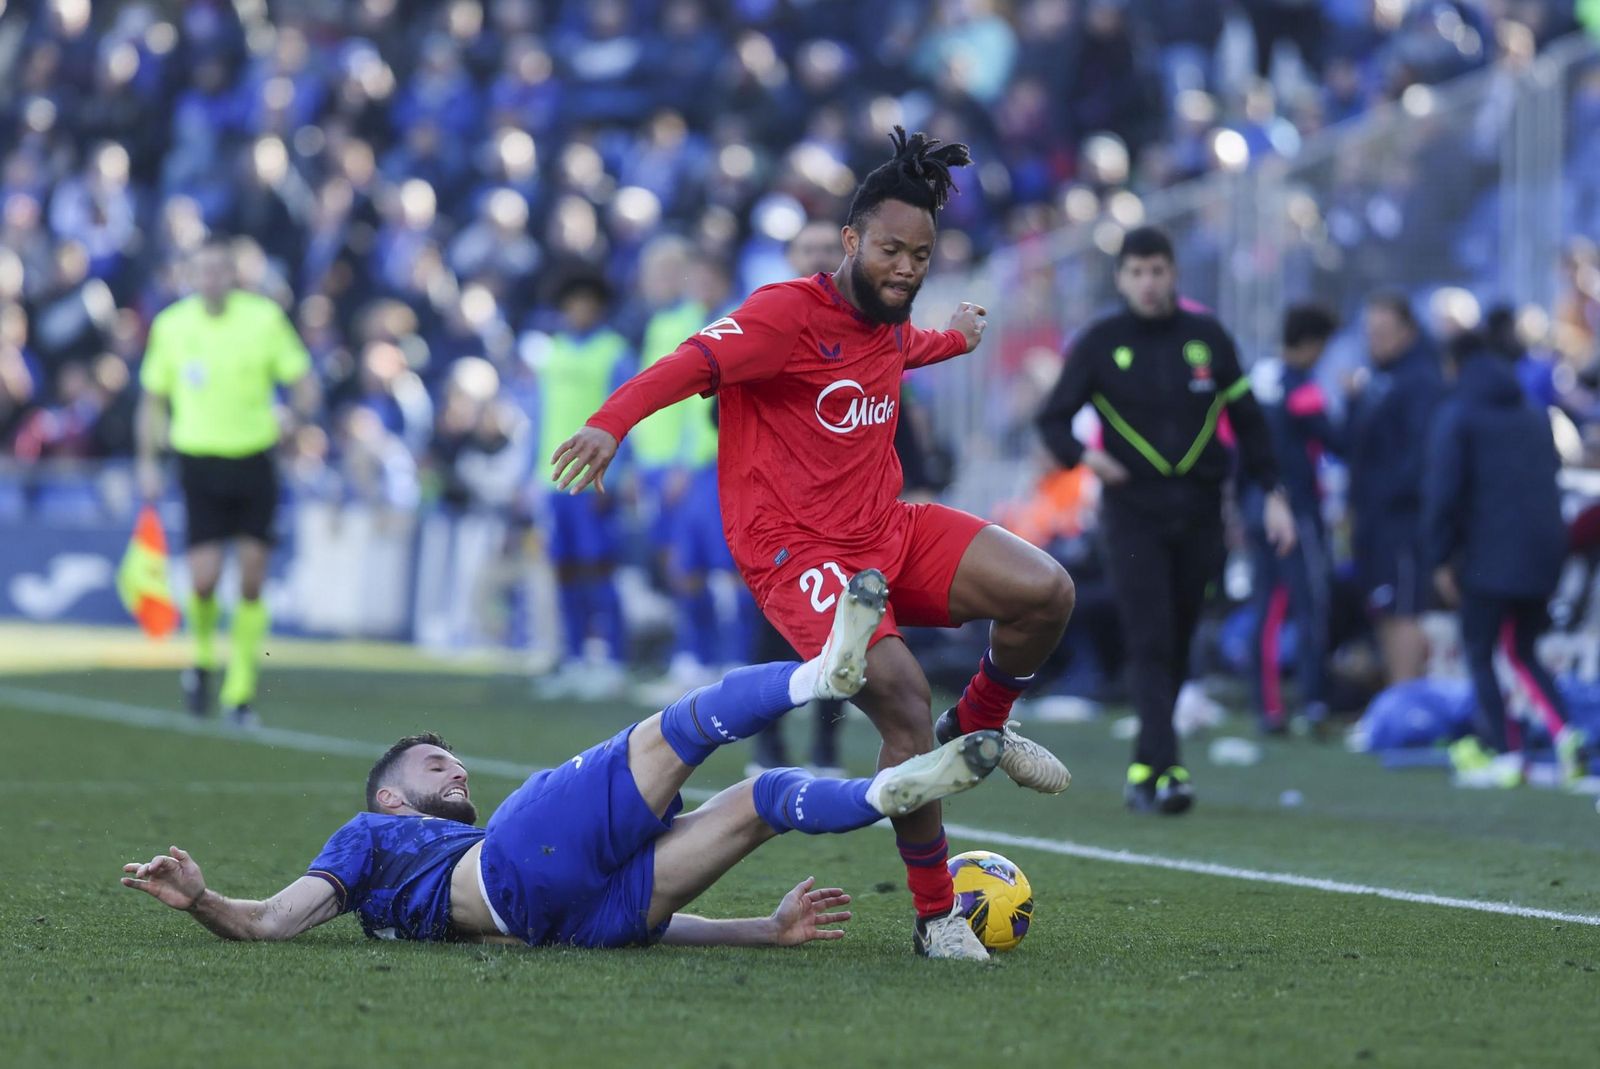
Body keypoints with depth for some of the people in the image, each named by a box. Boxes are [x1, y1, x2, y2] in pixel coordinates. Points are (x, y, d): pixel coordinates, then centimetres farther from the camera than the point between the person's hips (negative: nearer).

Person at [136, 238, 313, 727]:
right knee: (204, 579, -12)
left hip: (255, 462, 0)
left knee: (251, 584, -2)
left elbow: (300, 378, 2)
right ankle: (202, 656, 19)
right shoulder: (171, 326, 2)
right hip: (200, 462, 0)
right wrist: (148, 463, 7)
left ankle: (240, 691, 9)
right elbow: (153, 398, 12)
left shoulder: (264, 318, -2)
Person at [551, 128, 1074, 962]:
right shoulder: (790, 314, -16)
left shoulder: (889, 324, 10)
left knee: (1046, 592, -9)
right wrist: (611, 423, -48)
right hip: (795, 550, -8)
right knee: (902, 697, -25)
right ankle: (935, 917, -13)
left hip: (888, 533, 8)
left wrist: (956, 338, 58)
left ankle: (978, 728, 20)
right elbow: (693, 362, -31)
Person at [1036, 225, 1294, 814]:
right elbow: (1053, 418, 4)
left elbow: (1247, 418, 14)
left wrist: (1272, 494, 7)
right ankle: (1164, 771, -18)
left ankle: (1146, 766, 19)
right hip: (1133, 511, -3)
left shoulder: (1207, 337, 7)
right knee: (1150, 643, -13)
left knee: (1177, 645, 6)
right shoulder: (1099, 343, 2)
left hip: (1199, 511, 3)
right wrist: (1082, 454, -17)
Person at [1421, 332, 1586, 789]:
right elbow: (1552, 478, 17)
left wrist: (1439, 559, -5)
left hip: (1488, 557, -6)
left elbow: (1442, 491, -9)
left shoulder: (1456, 416, -3)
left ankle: (1502, 755, -4)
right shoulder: (1535, 417, 16)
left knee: (1480, 653, 4)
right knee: (1522, 651, 17)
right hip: (1544, 555, 6)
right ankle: (1564, 732, -2)